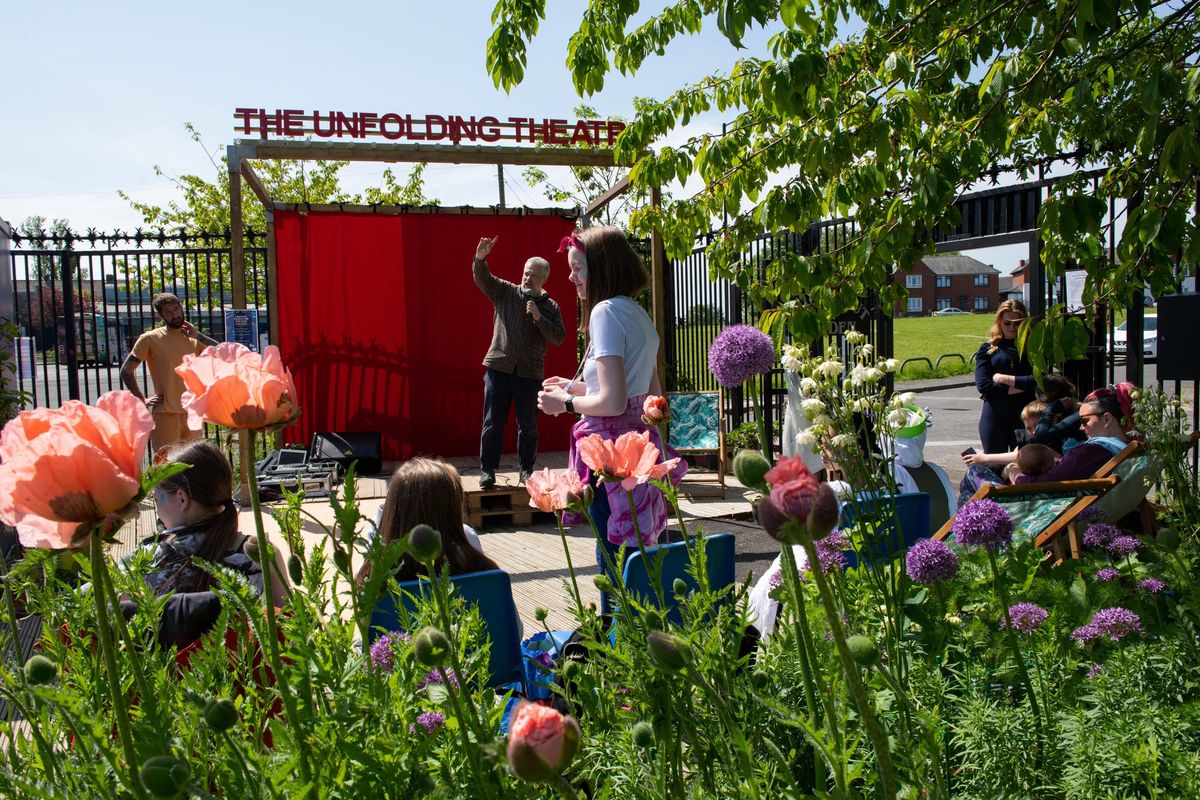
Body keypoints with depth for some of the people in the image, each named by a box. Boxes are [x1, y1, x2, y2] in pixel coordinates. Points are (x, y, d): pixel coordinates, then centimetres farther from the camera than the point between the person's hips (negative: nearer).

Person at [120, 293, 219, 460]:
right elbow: (126, 371, 1)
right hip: (165, 414, -4)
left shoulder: (194, 340, 11)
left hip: (192, 413, 4)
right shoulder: (150, 339, -1)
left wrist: (197, 335, -3)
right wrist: (143, 401, -5)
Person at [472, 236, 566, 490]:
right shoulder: (505, 292, 6)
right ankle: (487, 471, 10)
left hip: (530, 372, 1)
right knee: (492, 423, 2)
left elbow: (559, 338, -3)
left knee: (528, 425, 7)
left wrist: (538, 317, -15)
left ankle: (526, 470, 20)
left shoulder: (550, 307, 6)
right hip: (499, 367, 0)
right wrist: (480, 259, -28)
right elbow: (483, 279, -7)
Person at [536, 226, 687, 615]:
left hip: (610, 445, -10)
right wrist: (578, 387, 21)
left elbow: (612, 402, -21)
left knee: (613, 555, -3)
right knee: (636, 547, 14)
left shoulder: (606, 311, -13)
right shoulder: (639, 314, 15)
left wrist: (566, 402, -4)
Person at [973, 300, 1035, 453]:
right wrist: (1020, 386, -8)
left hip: (1025, 414, 0)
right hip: (995, 414, 0)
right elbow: (982, 385, -6)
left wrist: (1005, 379, -7)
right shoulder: (988, 349, 6)